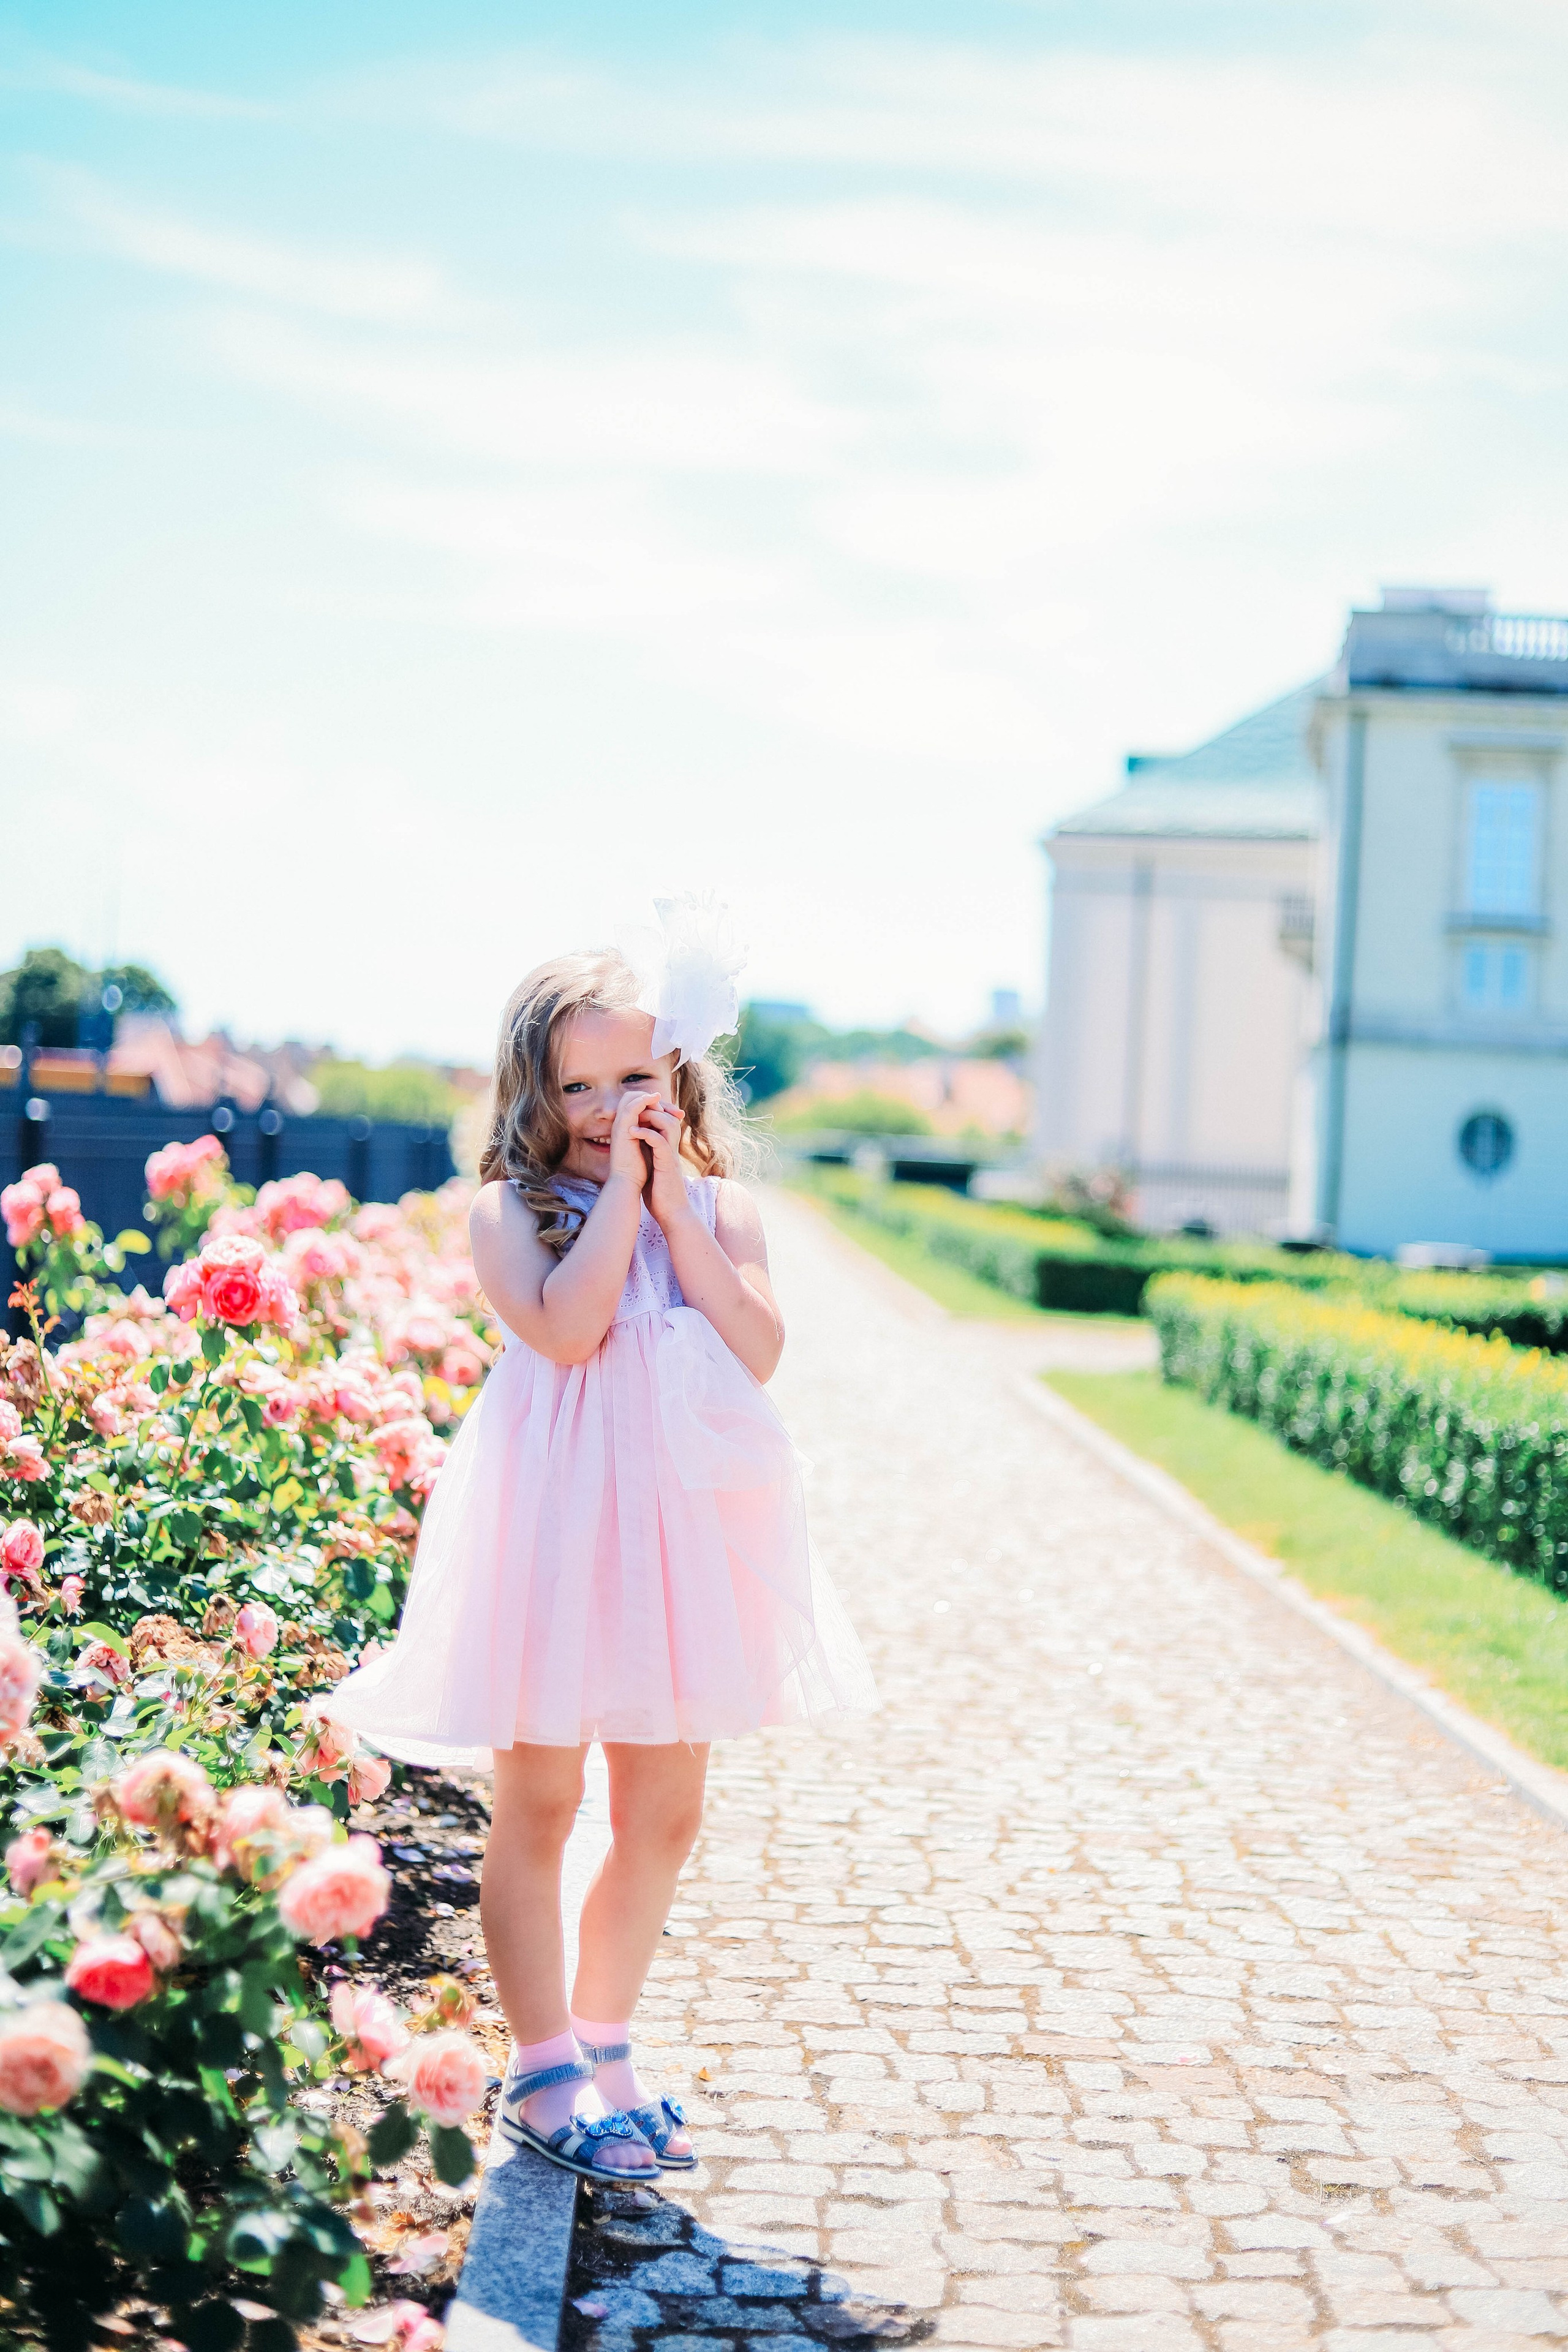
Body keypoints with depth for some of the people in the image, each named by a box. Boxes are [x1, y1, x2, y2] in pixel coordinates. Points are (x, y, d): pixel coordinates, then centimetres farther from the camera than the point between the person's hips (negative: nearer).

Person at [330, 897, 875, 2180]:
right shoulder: (512, 1208, -4)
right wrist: (621, 1189, -15)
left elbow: (758, 1353, -7)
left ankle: (603, 2045, 28)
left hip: (686, 1527, 4)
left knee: (665, 1809, 11)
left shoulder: (721, 1207, 7)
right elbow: (566, 1327, -20)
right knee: (539, 1802, 2)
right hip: (560, 1525, -4)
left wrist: (676, 1207, -10)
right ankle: (542, 2070, 17)